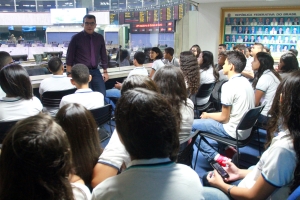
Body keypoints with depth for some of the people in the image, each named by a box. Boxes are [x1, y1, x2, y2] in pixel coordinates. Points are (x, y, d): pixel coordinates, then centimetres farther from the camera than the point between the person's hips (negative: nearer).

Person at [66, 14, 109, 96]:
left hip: (95, 71, 4)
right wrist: (69, 73, -8)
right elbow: (69, 57, -3)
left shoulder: (99, 37, 7)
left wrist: (105, 71, 13)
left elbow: (103, 55, 14)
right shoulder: (76, 38, -4)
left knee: (102, 95, -4)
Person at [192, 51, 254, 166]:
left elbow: (224, 117, -17)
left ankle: (216, 157, -5)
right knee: (210, 119, 29)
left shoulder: (229, 85, -20)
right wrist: (210, 115, 16)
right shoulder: (246, 82, 6)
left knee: (191, 125, -2)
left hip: (233, 131, -9)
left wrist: (207, 115, 1)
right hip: (245, 129, 9)